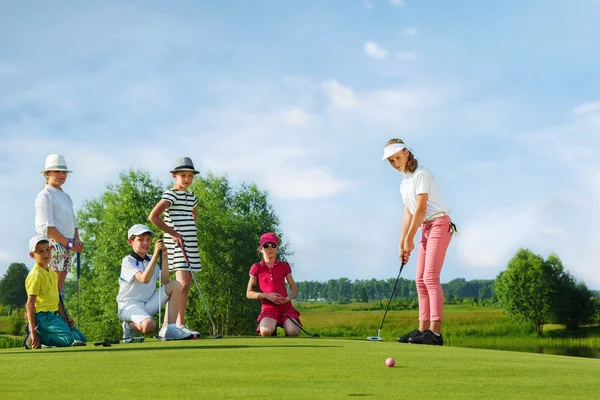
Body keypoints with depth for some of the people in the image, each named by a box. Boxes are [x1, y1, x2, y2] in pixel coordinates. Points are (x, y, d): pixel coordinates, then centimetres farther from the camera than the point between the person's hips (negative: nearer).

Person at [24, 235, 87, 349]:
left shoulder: (53, 273, 17)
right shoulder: (35, 275, -11)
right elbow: (30, 304, -15)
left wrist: (66, 318, 9)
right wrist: (33, 332, -18)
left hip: (54, 315, 9)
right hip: (43, 317, -9)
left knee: (81, 339, 10)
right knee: (69, 339, -27)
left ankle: (43, 337, 10)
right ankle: (37, 338, -11)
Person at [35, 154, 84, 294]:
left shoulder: (66, 197, 20)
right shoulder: (45, 196, -5)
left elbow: (73, 223, 24)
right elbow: (46, 227, -14)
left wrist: (76, 240, 3)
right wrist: (69, 243, -14)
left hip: (67, 248, 8)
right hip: (53, 245, -8)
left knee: (58, 290, 7)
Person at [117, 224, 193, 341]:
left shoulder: (150, 261, 11)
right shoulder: (128, 261, -10)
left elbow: (165, 281, -1)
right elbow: (144, 279, -27)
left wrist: (164, 258, -10)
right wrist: (156, 254, -27)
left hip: (147, 305, 7)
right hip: (129, 305, -7)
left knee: (176, 285, -7)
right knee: (148, 325, -38)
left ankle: (168, 329, -14)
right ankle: (129, 325, 0)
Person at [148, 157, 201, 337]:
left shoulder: (191, 197, 16)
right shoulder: (170, 195, -8)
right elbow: (153, 216, -19)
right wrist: (172, 232, -16)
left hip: (190, 244, 8)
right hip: (176, 244, -8)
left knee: (185, 286, 8)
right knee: (182, 284, -17)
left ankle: (179, 325, 12)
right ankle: (180, 324, -19)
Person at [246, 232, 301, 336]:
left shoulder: (284, 266, 11)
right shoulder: (256, 268, 7)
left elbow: (294, 290, 13)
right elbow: (249, 293, 6)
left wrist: (288, 298, -11)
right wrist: (266, 295, -11)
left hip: (285, 306, 1)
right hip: (268, 308, -1)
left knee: (293, 332, -29)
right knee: (266, 331, -34)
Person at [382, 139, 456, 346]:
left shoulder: (421, 174, -10)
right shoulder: (404, 183, 17)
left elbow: (420, 209, -13)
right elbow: (408, 214, 16)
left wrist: (409, 239, -9)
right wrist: (401, 244, 10)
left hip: (439, 224, -9)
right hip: (426, 229, 9)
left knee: (430, 276, -18)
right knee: (421, 280, 6)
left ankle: (435, 332, -22)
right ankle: (423, 329, 8)